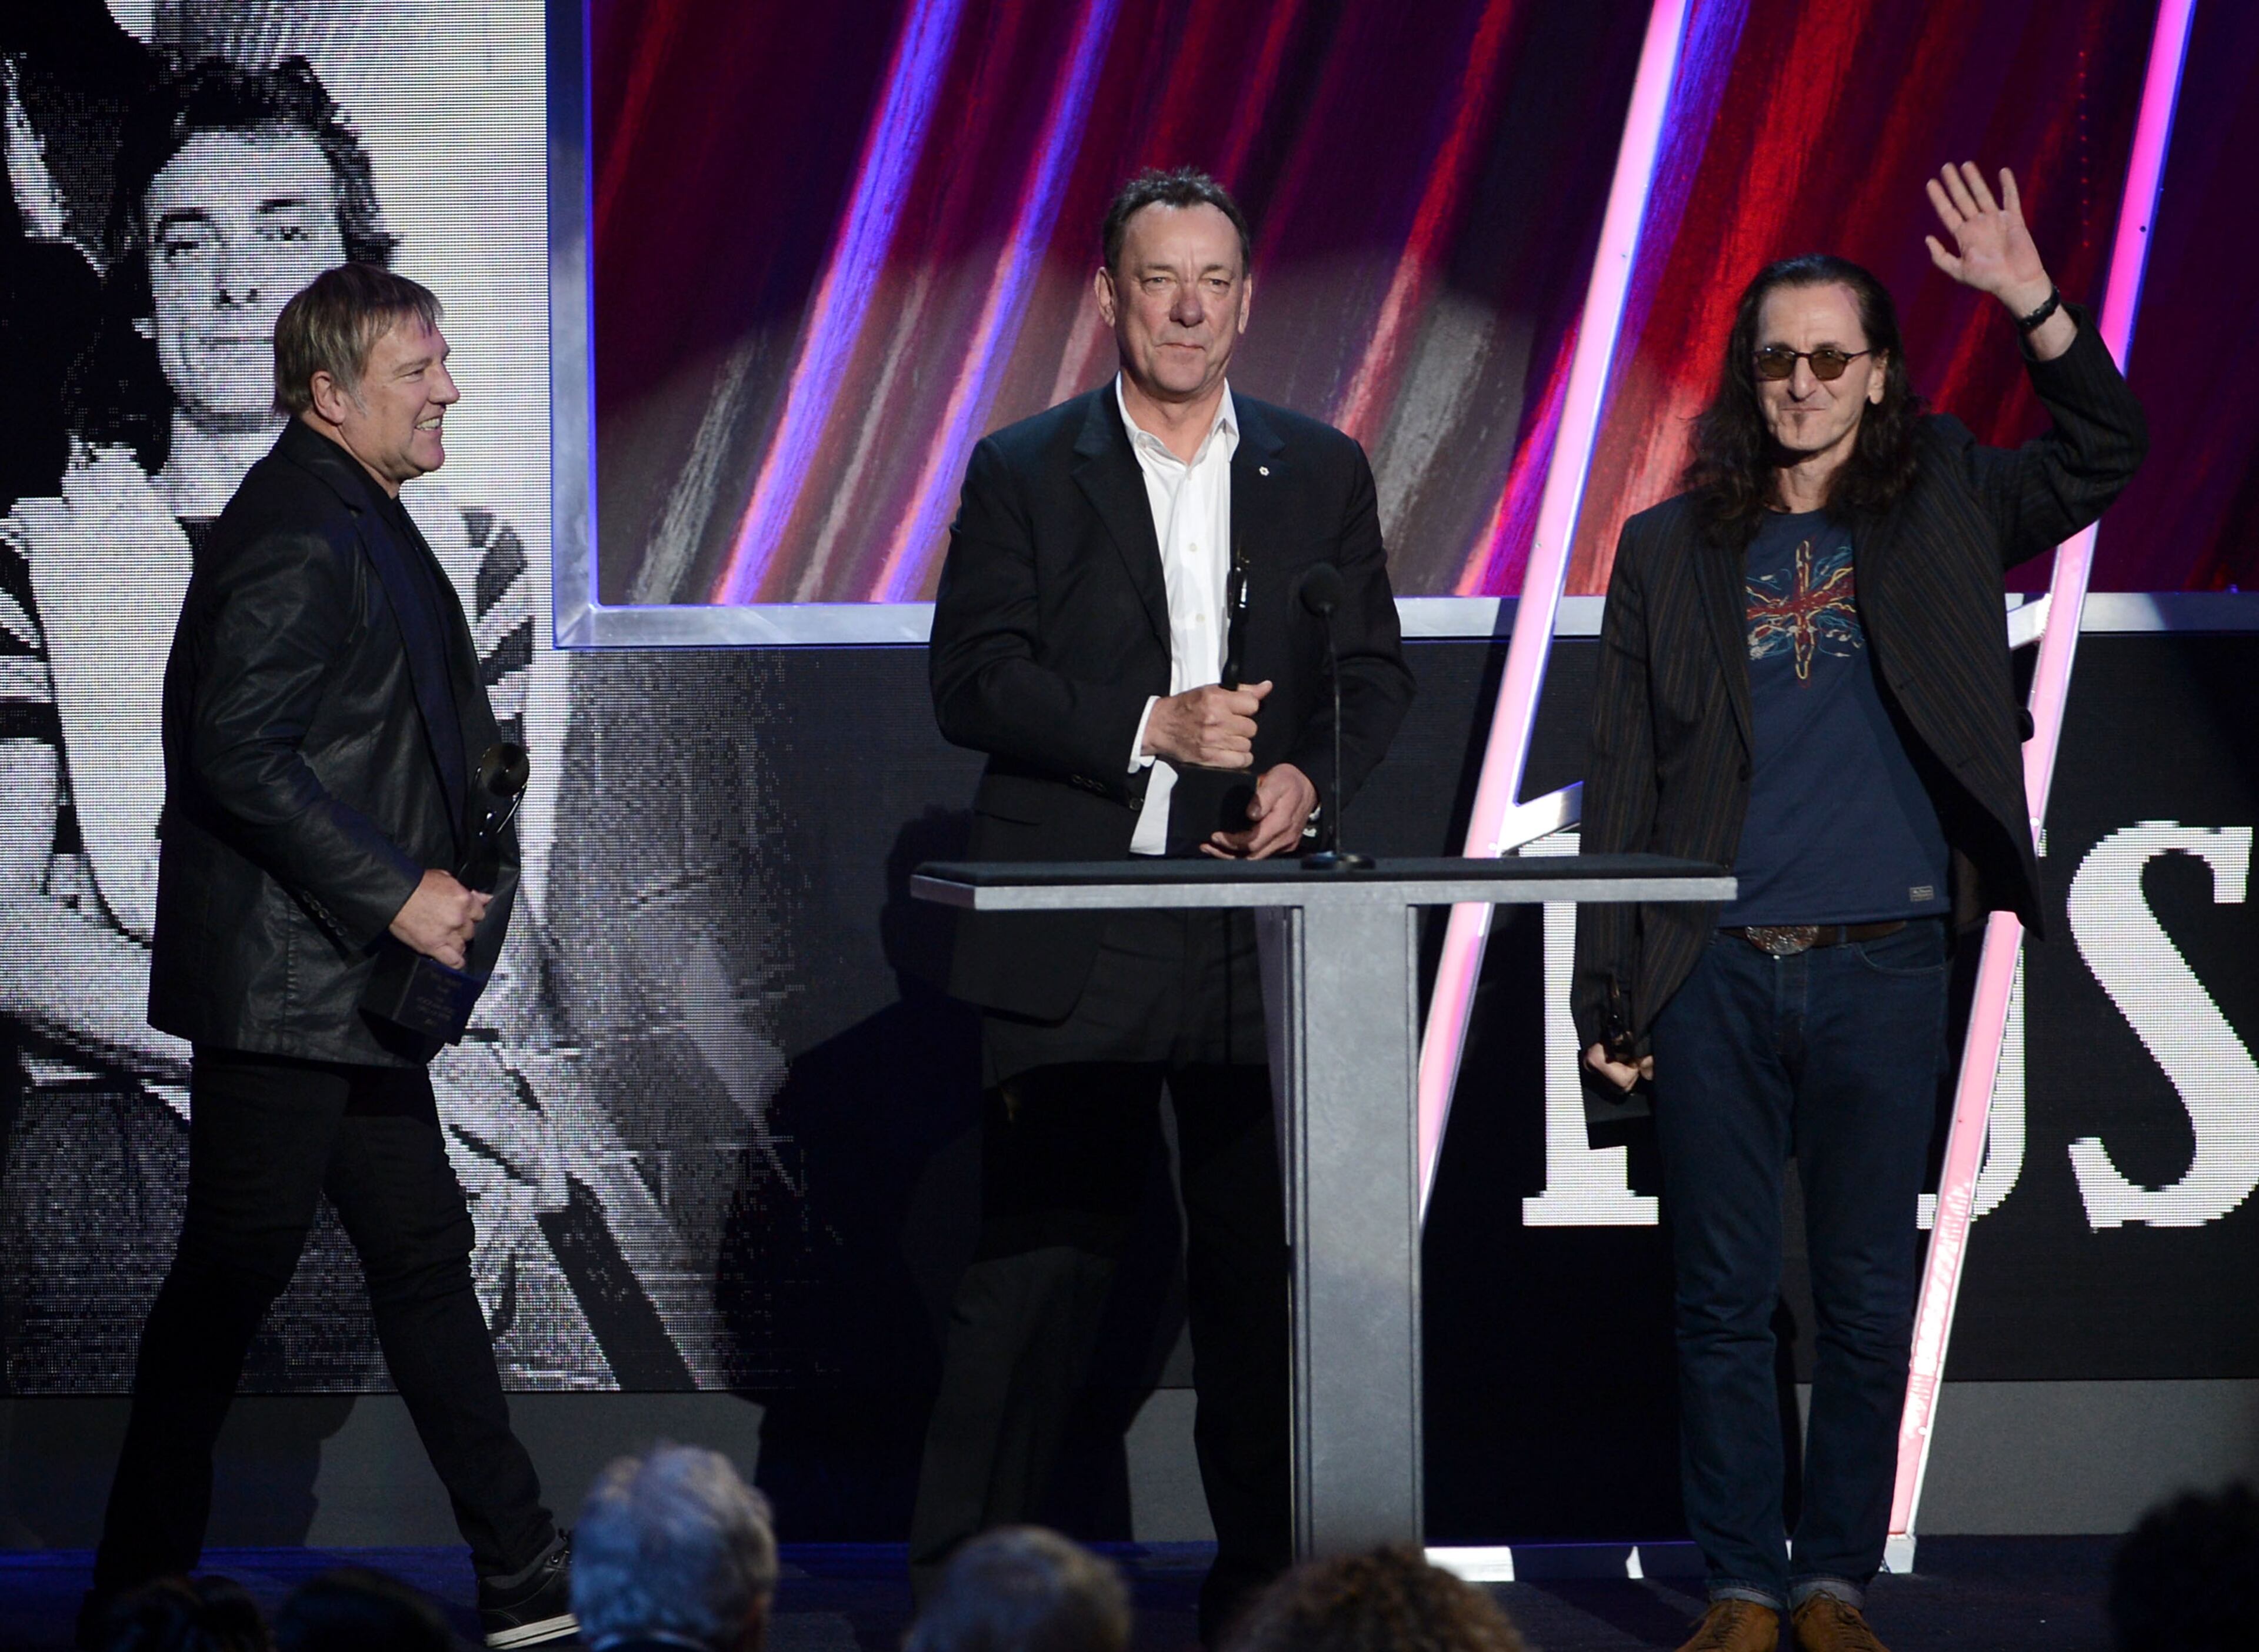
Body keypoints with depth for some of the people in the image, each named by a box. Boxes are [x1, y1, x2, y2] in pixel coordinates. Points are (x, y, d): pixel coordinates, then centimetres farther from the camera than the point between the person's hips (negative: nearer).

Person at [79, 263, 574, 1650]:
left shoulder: (359, 522, 16)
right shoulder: (297, 537, -17)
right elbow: (239, 754, -24)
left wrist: (444, 874, 11)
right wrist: (395, 893, -22)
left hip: (350, 981, 11)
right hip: (283, 979, -10)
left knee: (424, 1256, 11)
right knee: (235, 1272, -3)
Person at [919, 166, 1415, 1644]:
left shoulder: (1323, 473, 12)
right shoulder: (1025, 472, 4)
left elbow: (1377, 673, 11)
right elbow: (972, 680, -4)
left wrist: (1309, 775, -9)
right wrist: (1149, 729, -16)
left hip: (1265, 937, 3)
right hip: (1074, 944, -3)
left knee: (1266, 1267, 6)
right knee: (1038, 1268, -3)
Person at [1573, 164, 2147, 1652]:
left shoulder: (1941, 507, 8)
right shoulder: (1671, 550, 7)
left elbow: (2103, 458, -7)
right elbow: (1624, 786, 7)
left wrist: (2035, 304, -21)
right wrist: (1609, 994, 3)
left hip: (1883, 969, 0)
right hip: (1718, 972, 0)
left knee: (1870, 1303, 5)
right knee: (1726, 1296, 4)